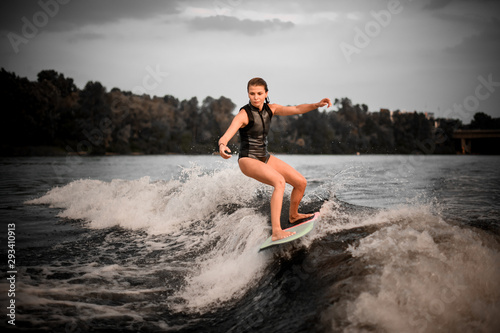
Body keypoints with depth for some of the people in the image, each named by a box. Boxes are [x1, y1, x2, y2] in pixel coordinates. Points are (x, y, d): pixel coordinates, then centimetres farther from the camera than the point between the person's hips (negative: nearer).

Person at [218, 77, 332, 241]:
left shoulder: (270, 109, 0)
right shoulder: (244, 114, -19)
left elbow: (296, 109, 0)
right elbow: (226, 136, -32)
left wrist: (316, 105, -17)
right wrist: (222, 146, -56)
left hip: (264, 157, 8)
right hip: (248, 160, -8)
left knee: (301, 182, 8)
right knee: (279, 181, -32)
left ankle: (293, 215, 35)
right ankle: (276, 231, -39)